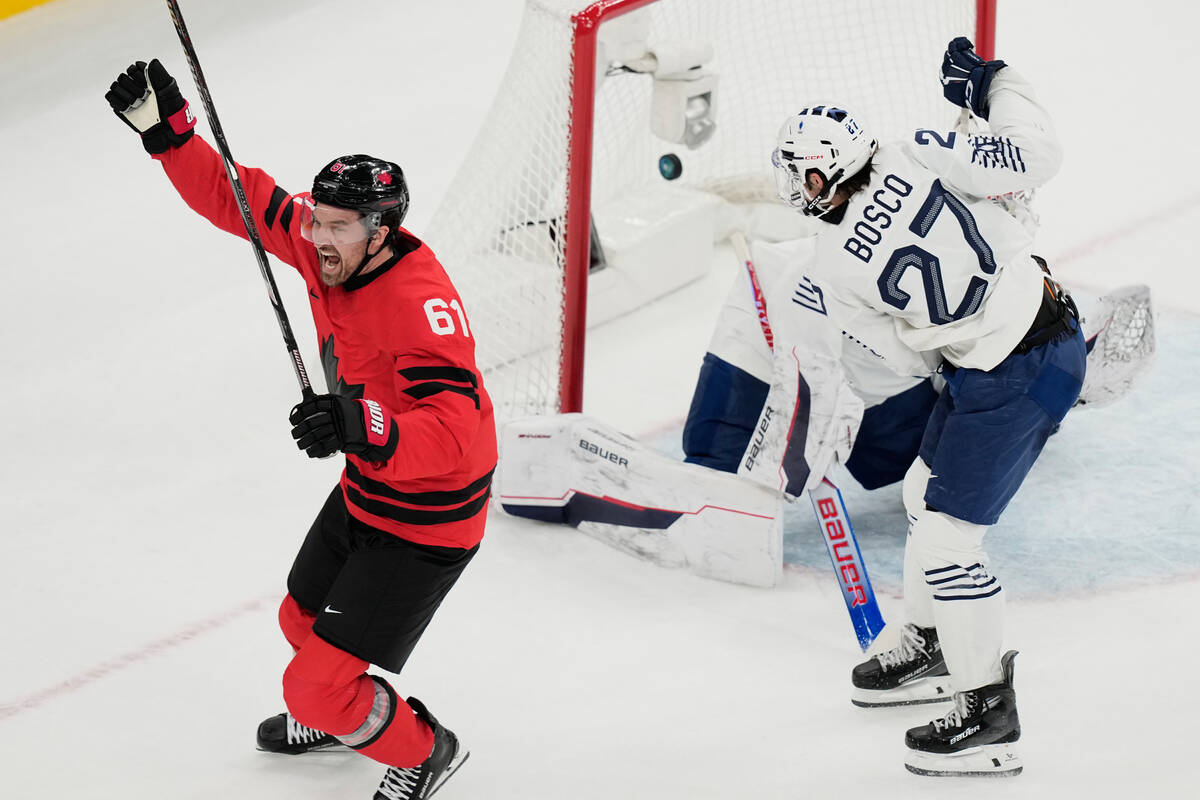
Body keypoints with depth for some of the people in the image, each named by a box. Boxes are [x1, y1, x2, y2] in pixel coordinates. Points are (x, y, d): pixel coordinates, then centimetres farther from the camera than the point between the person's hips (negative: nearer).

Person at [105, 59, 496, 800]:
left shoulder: (420, 302, -35)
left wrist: (363, 427, -59)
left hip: (424, 521, -9)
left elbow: (451, 435, -44)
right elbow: (237, 198, 1)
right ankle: (333, 709, 61)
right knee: (303, 620, 29)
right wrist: (168, 129, -10)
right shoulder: (331, 246, -10)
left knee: (320, 687, -6)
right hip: (366, 488, 9)